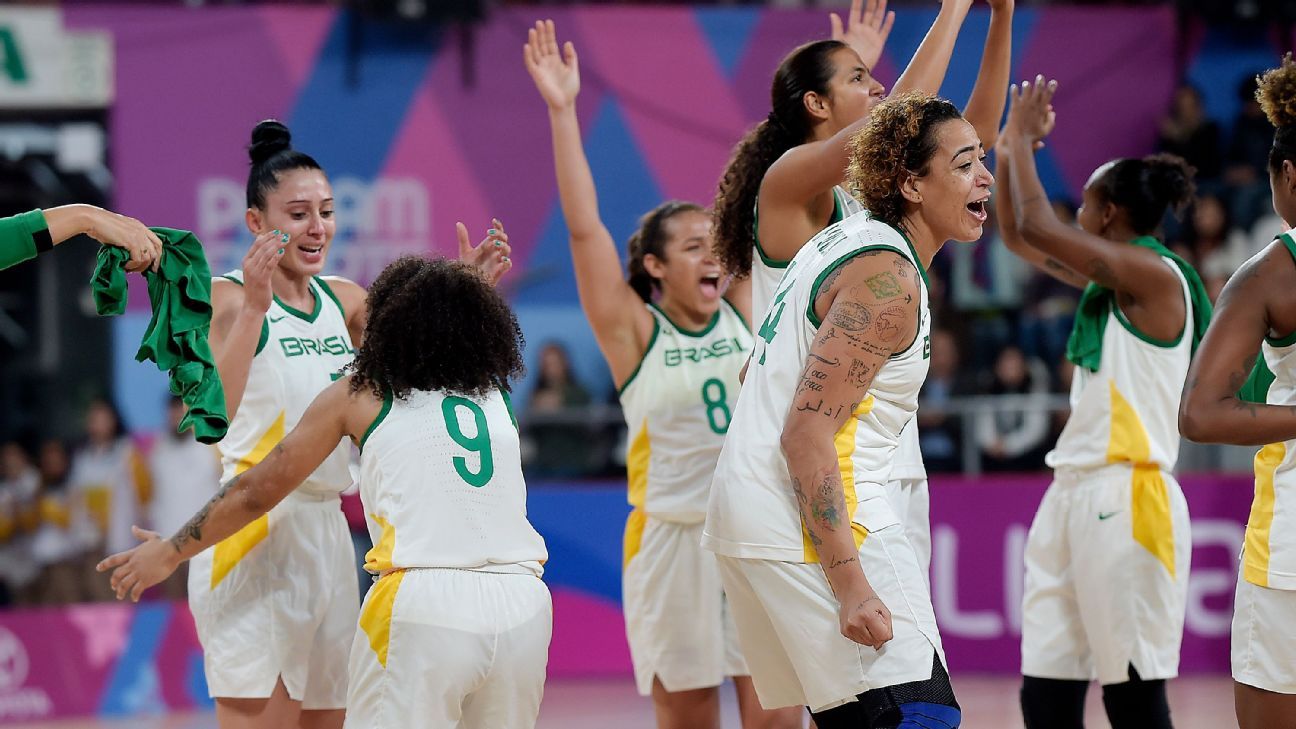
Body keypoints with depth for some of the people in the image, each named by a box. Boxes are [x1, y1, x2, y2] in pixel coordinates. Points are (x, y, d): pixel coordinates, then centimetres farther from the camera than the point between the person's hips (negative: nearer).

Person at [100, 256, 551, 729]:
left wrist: (171, 553, 28)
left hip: (423, 603, -4)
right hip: (523, 606, 4)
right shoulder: (496, 393, 18)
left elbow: (257, 490, 16)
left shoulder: (359, 395, 11)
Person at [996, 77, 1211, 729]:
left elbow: (1037, 226, -17)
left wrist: (1023, 142, -4)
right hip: (1076, 491, 9)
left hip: (1126, 496, -9)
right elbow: (1017, 235, 27)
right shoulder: (1107, 277, 15)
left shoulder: (1154, 274, -11)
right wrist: (1010, 146, 16)